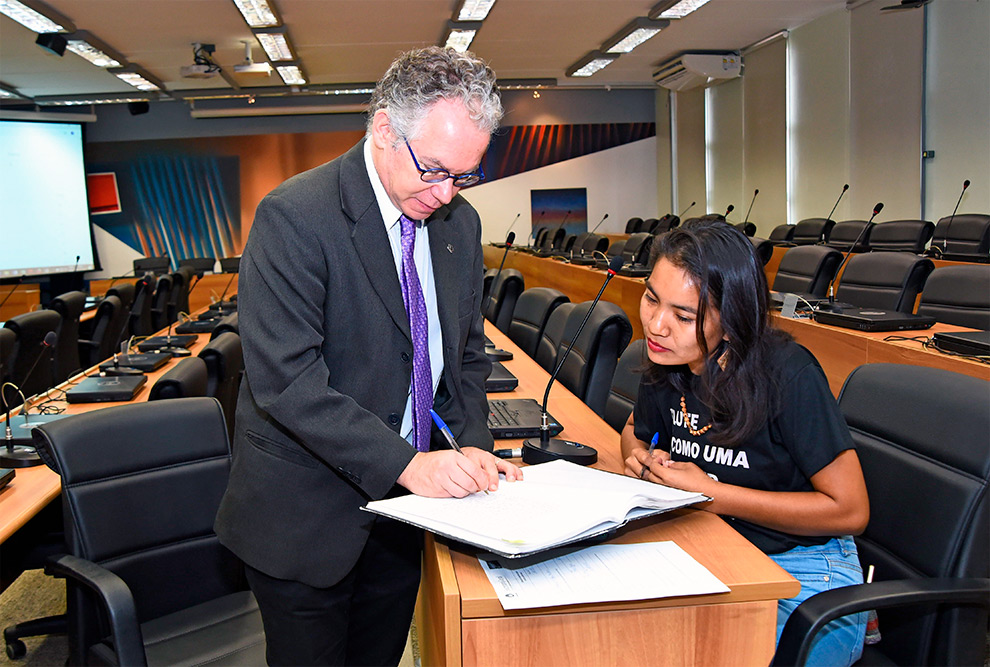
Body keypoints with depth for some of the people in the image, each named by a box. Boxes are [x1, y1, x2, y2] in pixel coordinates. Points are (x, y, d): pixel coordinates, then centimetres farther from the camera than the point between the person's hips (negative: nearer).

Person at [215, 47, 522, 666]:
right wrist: (406, 463, -29)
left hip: (403, 507, 6)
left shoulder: (461, 223, 2)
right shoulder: (295, 217, -20)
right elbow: (285, 380, -26)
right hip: (307, 517, -5)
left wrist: (473, 449, -5)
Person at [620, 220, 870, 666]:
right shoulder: (667, 364, -1)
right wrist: (640, 459, -4)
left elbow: (849, 510, -16)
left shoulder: (789, 374, -20)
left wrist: (712, 494, -18)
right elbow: (635, 430, 20)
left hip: (804, 581, -4)